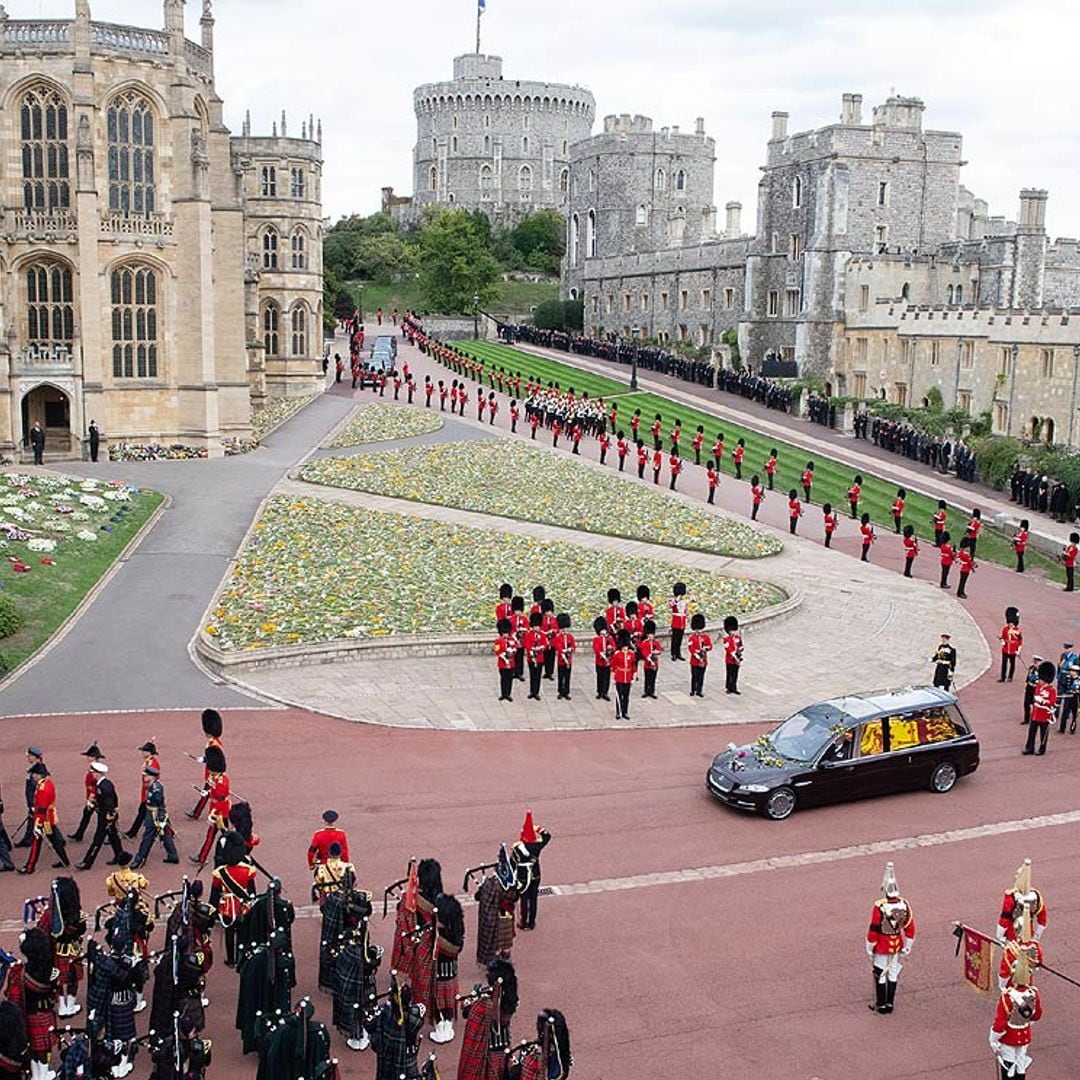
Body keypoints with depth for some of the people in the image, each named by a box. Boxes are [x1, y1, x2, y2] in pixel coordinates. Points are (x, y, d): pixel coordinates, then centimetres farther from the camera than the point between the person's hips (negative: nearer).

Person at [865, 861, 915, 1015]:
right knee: (893, 974, 17)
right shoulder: (904, 905, -11)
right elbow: (910, 929, -2)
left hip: (881, 947, -4)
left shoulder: (879, 907, -25)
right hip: (897, 946, 4)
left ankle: (881, 1005, 20)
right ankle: (890, 1004, 28)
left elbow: (873, 930, -17)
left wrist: (869, 948, -3)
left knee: (880, 975, 11)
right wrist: (907, 947, 11)